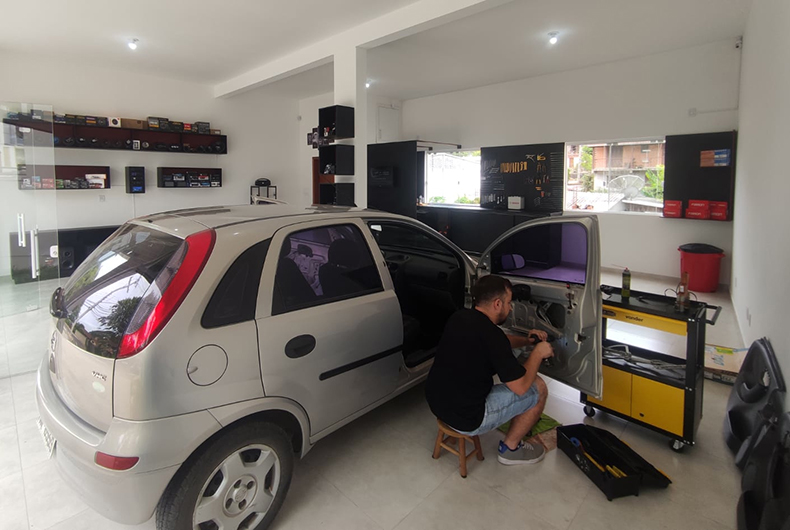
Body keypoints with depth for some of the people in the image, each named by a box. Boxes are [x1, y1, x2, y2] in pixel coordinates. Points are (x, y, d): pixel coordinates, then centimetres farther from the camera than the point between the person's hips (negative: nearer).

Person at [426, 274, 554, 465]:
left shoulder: (459, 318, 1)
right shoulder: (491, 334, -24)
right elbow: (521, 387, -16)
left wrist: (526, 340, 10)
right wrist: (537, 353, -3)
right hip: (468, 419, -8)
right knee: (538, 388, 4)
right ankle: (510, 449, 19)